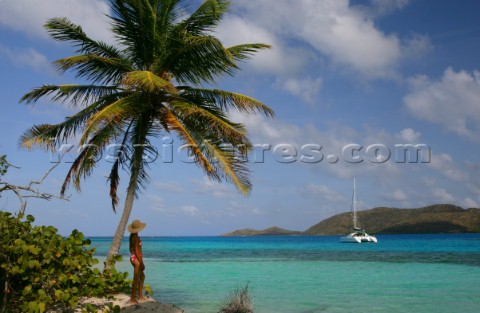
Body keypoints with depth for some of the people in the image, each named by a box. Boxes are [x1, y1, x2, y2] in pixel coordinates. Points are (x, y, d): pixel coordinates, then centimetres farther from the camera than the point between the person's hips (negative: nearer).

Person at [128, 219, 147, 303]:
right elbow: (136, 251, -21)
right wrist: (141, 263, -17)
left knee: (142, 276, 20)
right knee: (136, 279, -2)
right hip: (136, 258, -10)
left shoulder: (132, 236, 9)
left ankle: (140, 296, 26)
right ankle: (133, 298, 3)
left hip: (133, 257, 10)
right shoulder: (136, 237, -19)